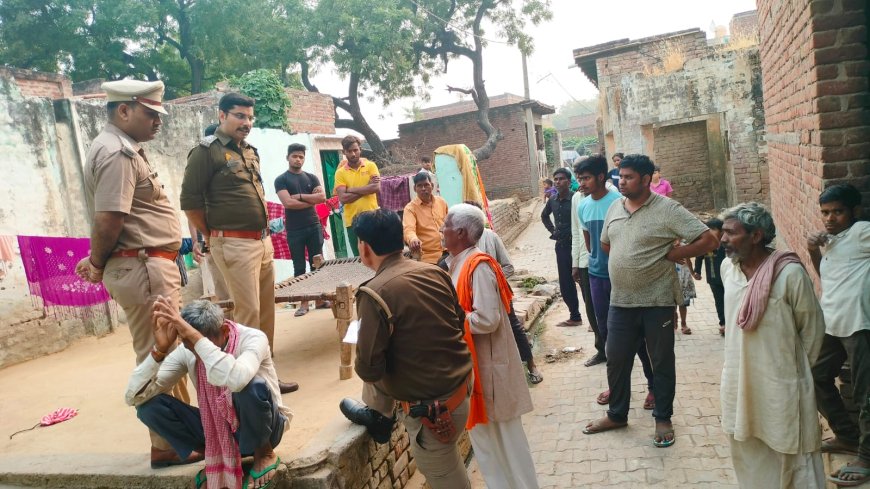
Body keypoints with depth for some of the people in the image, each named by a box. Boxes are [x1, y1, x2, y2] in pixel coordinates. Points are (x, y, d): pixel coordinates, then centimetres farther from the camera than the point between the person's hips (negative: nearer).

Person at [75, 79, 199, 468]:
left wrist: (98, 261, 8)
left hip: (153, 267, 10)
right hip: (143, 268, -10)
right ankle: (168, 446, 10)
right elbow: (108, 220, -22)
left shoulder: (122, 149, 18)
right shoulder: (118, 152, -15)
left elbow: (108, 219, 17)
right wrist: (99, 264, -6)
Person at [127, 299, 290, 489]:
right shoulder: (186, 352, -12)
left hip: (259, 427, -4)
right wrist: (159, 350, -31)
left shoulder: (252, 338, -25)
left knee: (253, 387, -38)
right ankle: (215, 456, 4)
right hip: (217, 428, 5)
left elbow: (236, 380, -49)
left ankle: (264, 453, -7)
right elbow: (133, 397, -16)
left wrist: (194, 335, -45)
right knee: (149, 406, -14)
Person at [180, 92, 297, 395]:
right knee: (248, 312, -7)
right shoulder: (207, 151, -7)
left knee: (266, 310, 10)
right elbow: (190, 200, -9)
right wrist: (213, 236, -1)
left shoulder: (251, 152, 16)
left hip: (263, 241, 8)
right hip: (235, 245, -8)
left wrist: (263, 230, 17)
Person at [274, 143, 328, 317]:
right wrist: (311, 200, -7)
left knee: (317, 265, 6)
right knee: (299, 268, 2)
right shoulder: (281, 180, 0)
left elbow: (322, 197, -4)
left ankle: (320, 299, 12)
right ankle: (303, 303, 8)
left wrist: (300, 196, -10)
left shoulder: (311, 177, 11)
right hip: (294, 230, -3)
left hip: (314, 227, 3)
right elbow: (288, 203, -14)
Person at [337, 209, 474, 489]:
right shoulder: (435, 272, -3)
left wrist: (360, 364, 3)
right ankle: (377, 417, 42)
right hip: (459, 385, 6)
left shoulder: (375, 293, -23)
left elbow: (369, 369, -20)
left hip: (432, 407, -6)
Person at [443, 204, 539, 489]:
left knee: (504, 435, 7)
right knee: (482, 432, 19)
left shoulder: (479, 266, -21)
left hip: (488, 364, -9)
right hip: (470, 362, 9)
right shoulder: (457, 264, 7)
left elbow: (487, 320, -28)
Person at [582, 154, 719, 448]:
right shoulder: (614, 207, 6)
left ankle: (663, 419, 28)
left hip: (657, 301, -5)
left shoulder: (667, 209, -12)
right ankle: (617, 415, 31)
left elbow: (708, 240, -14)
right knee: (616, 360, 12)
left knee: (662, 362, 10)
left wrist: (670, 254, -12)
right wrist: (626, 261, 7)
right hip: (621, 301, 5)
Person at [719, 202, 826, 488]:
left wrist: (798, 368, 3)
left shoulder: (790, 273, -19)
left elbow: (812, 328, -7)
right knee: (747, 454, 20)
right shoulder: (727, 267, -1)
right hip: (738, 382, 6)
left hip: (780, 385, -6)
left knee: (793, 458, 9)